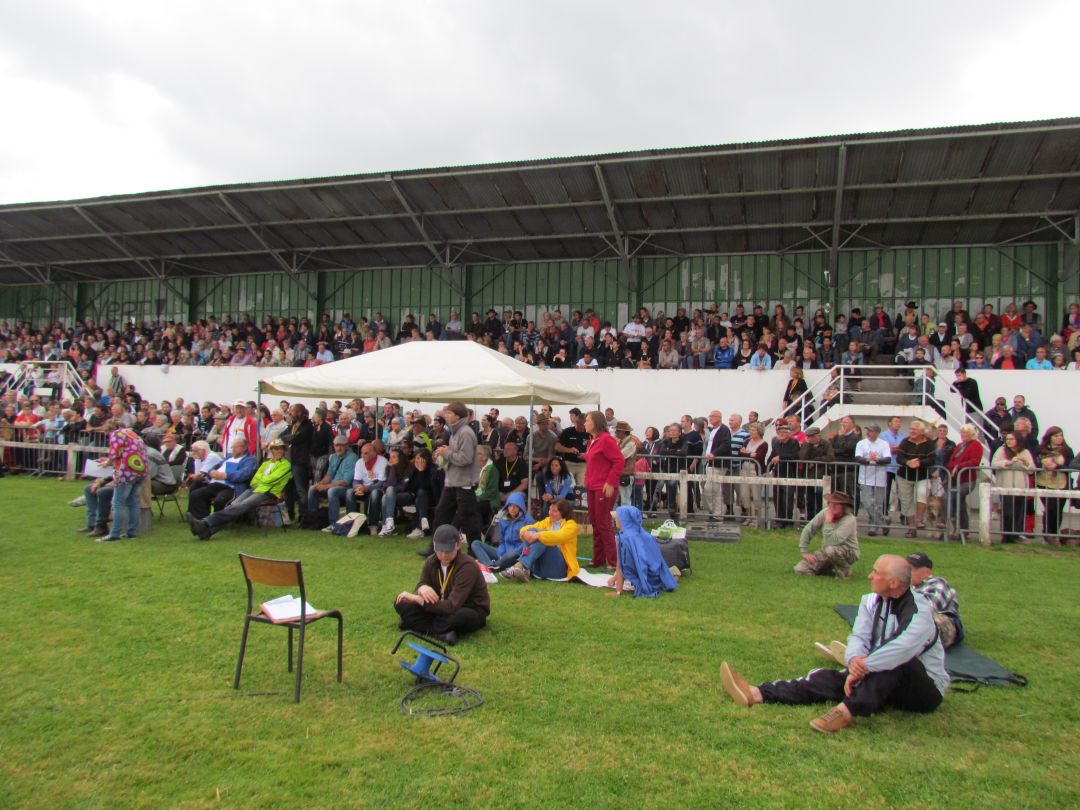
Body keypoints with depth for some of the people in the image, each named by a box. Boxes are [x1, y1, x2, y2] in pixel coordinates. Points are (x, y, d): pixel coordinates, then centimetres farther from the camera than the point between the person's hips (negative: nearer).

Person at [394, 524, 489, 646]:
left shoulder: (468, 566, -27)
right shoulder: (431, 561, -7)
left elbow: (452, 606, -32)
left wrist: (416, 599, -31)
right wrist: (422, 588, -30)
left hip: (472, 612, -6)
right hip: (443, 608, 6)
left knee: (461, 616, -43)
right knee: (401, 603, -12)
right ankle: (442, 633, -24)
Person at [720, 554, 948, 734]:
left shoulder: (919, 611, -23)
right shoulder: (872, 601, 0)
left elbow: (901, 649, -38)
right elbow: (859, 636, -8)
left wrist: (863, 667, -34)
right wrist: (855, 659, -30)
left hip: (926, 690, -6)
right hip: (882, 679, 6)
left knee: (898, 662, -38)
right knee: (828, 678, -13)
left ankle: (845, 711, -47)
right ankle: (756, 694, -25)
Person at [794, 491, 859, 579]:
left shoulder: (849, 520, -24)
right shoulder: (825, 512, -8)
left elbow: (834, 541, -35)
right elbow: (808, 530, -2)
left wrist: (828, 522, -29)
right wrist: (804, 552, -7)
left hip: (849, 553, -5)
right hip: (826, 553, 5)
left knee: (830, 550, -40)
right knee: (800, 569, -11)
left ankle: (844, 571, -8)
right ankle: (832, 569, 13)